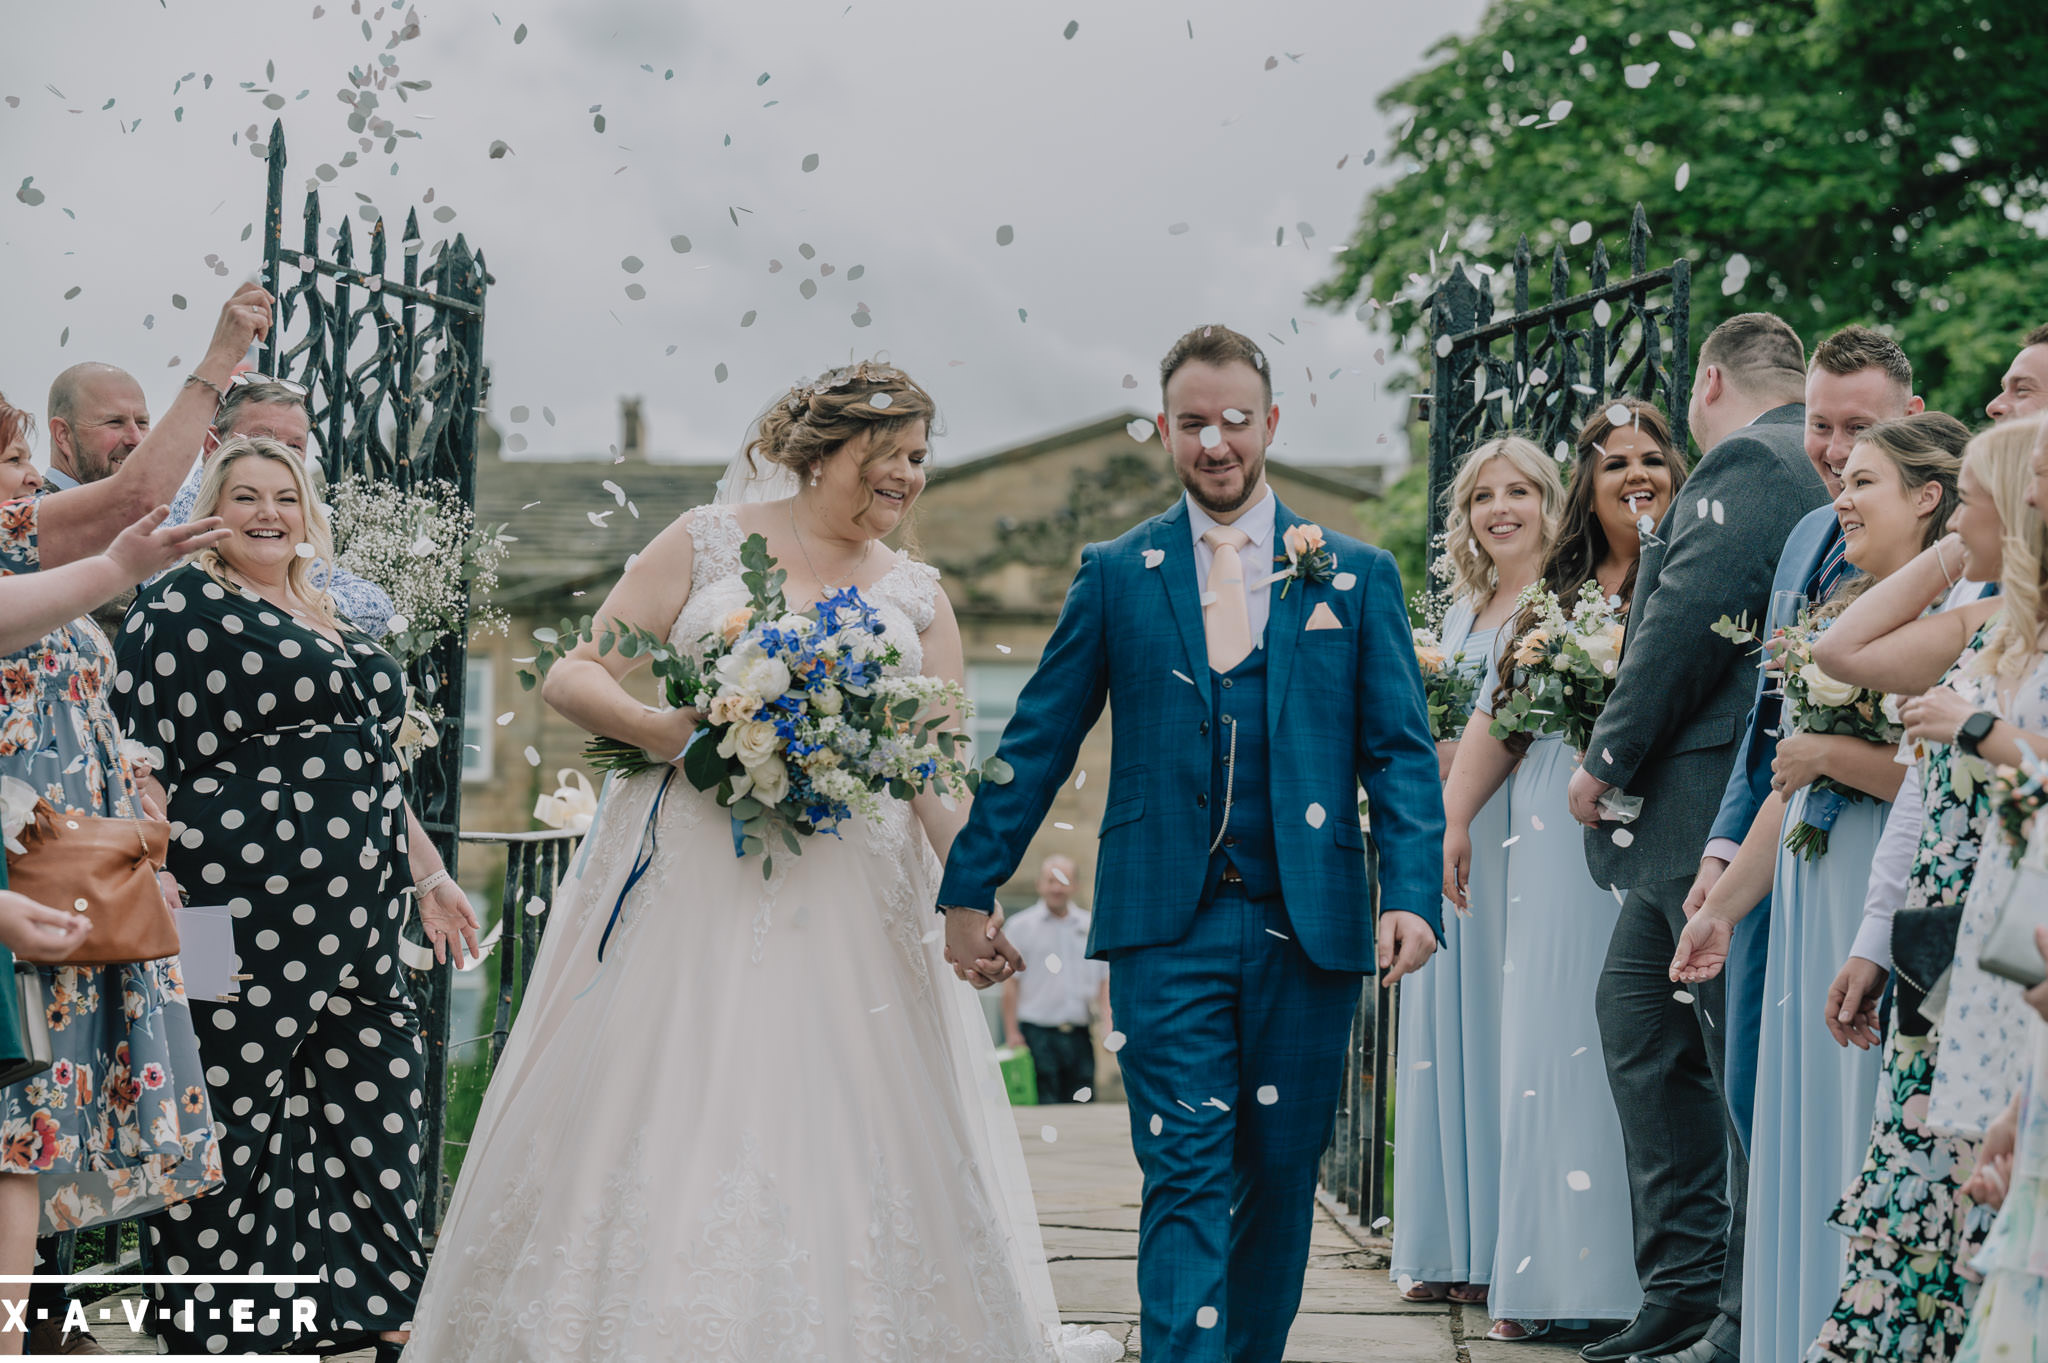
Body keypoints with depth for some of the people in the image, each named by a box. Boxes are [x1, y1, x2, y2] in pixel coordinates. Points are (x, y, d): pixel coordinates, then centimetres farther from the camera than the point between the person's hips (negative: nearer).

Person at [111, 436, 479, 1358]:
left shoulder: (332, 621, 21)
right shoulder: (184, 605, -2)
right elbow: (145, 758, -9)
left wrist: (429, 875, 27)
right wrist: (156, 894, -18)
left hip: (355, 915, 8)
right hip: (250, 917, -8)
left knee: (374, 1102, 7)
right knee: (233, 1118, -4)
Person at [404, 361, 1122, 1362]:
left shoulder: (917, 597, 13)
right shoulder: (709, 543, 5)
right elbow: (572, 677, 2)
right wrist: (659, 729, -17)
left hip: (850, 896, 2)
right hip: (692, 883, -2)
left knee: (848, 1123, -2)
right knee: (655, 1107, -3)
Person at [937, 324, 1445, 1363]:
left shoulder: (1355, 575, 9)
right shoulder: (1115, 575, 8)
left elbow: (1401, 751, 4)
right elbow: (1037, 743, 9)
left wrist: (1411, 892, -9)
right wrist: (970, 889, 5)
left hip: (1306, 925, 1)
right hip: (1168, 926, -1)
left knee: (1280, 1179, 9)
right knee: (1186, 1176, -8)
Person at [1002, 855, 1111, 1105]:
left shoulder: (1090, 926, 13)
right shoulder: (1019, 927, 4)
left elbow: (1105, 980, 15)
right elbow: (1010, 983, 0)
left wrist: (1108, 1022, 1)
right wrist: (1012, 1034, -6)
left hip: (1079, 1036, 3)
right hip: (1038, 1034, -3)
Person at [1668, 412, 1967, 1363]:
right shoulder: (1840, 617, 17)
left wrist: (1831, 753, -14)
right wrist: (1722, 906, 22)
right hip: (1814, 914, 9)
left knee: (1876, 1146, -6)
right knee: (1807, 1136, 10)